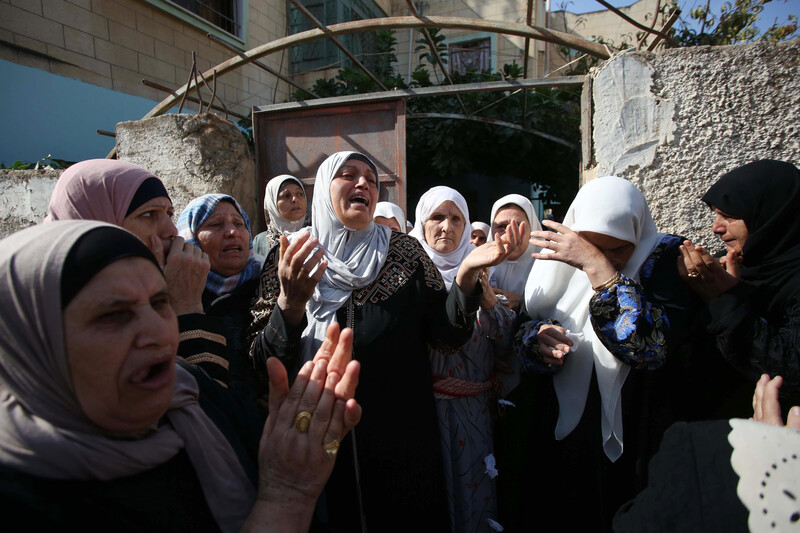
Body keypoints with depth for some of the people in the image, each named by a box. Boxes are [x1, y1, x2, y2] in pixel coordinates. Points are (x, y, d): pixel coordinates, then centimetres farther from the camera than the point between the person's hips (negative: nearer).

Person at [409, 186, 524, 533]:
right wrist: (466, 273, -30)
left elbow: (504, 341, -6)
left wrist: (483, 286, -20)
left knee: (473, 490, 15)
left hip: (474, 406, 2)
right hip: (425, 403, -2)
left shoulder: (479, 270, 3)